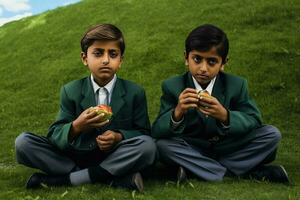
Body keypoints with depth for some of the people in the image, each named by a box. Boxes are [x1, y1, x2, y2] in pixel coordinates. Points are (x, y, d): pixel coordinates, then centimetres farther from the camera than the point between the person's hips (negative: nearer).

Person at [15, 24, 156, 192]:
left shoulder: (135, 92, -1)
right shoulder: (70, 91, 0)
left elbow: (144, 133, 1)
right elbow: (55, 135, -6)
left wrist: (119, 137, -21)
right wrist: (76, 127, -29)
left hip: (115, 159, -1)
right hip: (77, 157, 1)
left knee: (147, 145, -32)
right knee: (23, 142, -18)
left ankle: (64, 179, -22)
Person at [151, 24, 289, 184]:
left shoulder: (236, 85, -6)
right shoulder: (172, 86, -10)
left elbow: (254, 121, -13)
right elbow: (157, 132, -16)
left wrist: (225, 116, -33)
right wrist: (178, 112, -38)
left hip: (229, 150, 1)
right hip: (193, 151, 0)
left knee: (272, 134, -17)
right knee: (162, 145, -31)